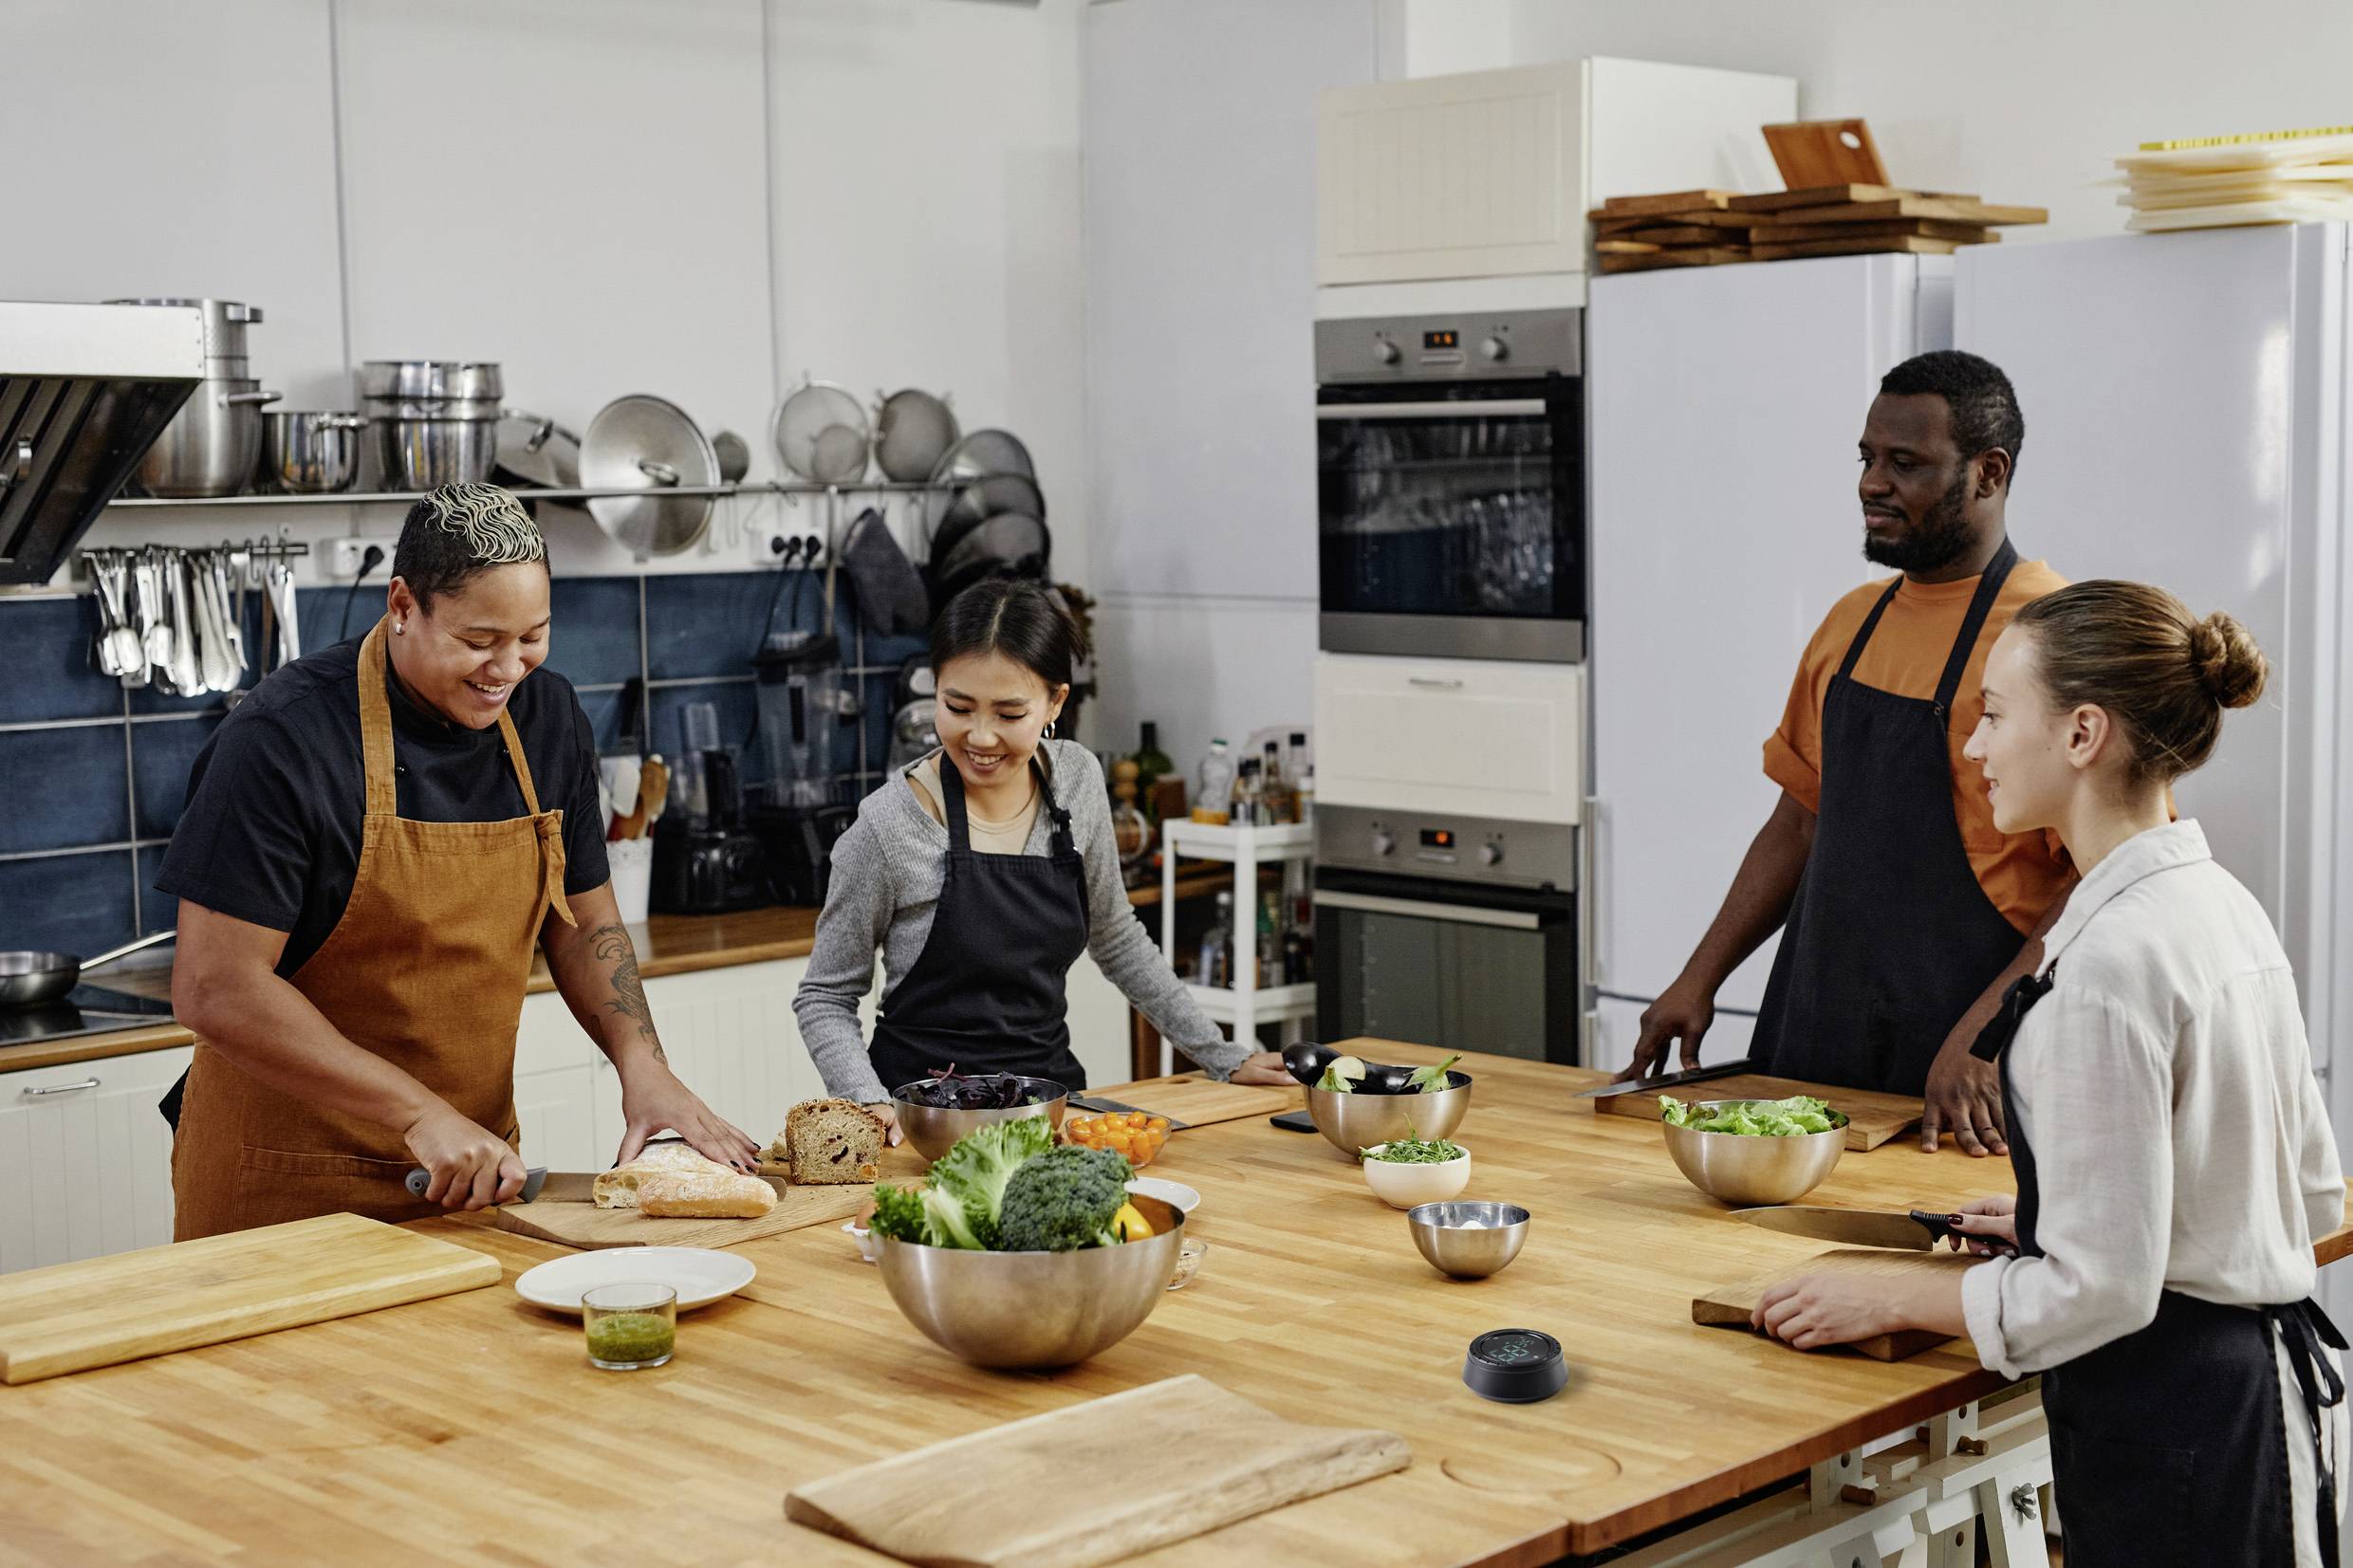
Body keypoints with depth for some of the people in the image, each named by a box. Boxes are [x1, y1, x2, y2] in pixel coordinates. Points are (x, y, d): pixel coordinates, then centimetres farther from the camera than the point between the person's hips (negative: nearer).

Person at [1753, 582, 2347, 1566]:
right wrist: (2057, 1217, 18)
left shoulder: (2109, 960, -23)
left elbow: (2101, 1288, -23)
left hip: (2166, 1411, -9)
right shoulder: (2224, 905, 6)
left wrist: (1887, 1302, -10)